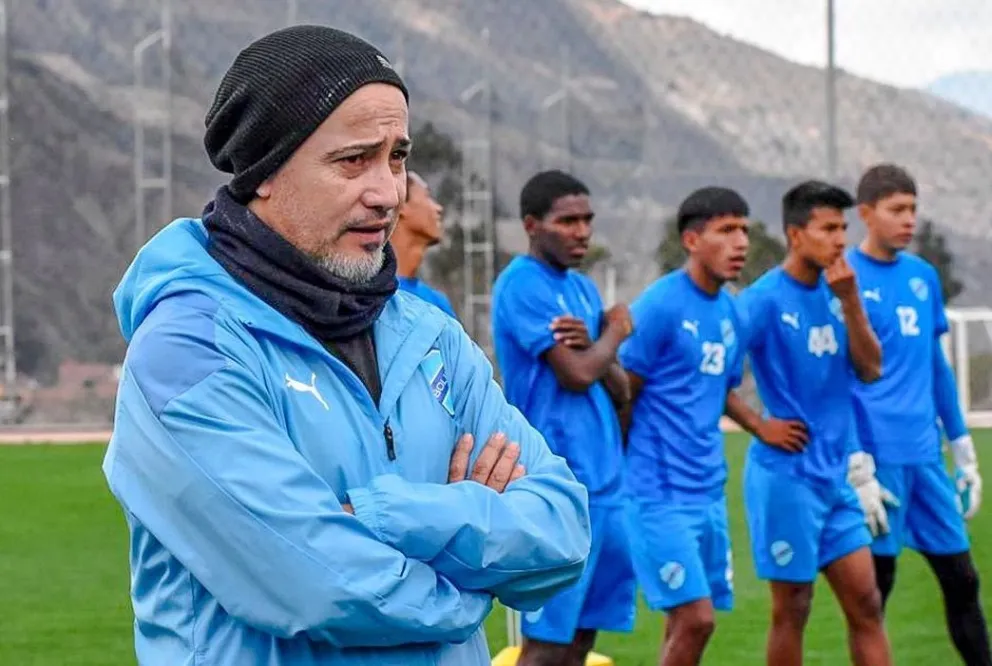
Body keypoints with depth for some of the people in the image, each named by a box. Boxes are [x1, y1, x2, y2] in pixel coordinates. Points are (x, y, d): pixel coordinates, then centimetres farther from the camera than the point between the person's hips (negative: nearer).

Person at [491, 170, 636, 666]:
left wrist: (592, 345, -8)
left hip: (603, 477, 8)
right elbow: (576, 374, -17)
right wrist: (614, 333, 2)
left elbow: (618, 391, 13)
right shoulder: (523, 286, -10)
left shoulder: (583, 287, 16)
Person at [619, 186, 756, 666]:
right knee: (695, 619, -12)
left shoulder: (730, 311, 12)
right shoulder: (659, 306, -12)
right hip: (660, 494, -7)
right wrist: (643, 468, 0)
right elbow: (620, 398, -8)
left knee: (689, 624, 8)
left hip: (708, 492, 7)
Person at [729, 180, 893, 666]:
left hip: (835, 474, 7)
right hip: (786, 474, -7)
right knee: (792, 608, 1)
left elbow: (870, 369, 2)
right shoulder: (765, 299, -13)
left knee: (866, 604, 7)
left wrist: (850, 300, -8)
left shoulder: (834, 291, 8)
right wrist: (761, 426, -13)